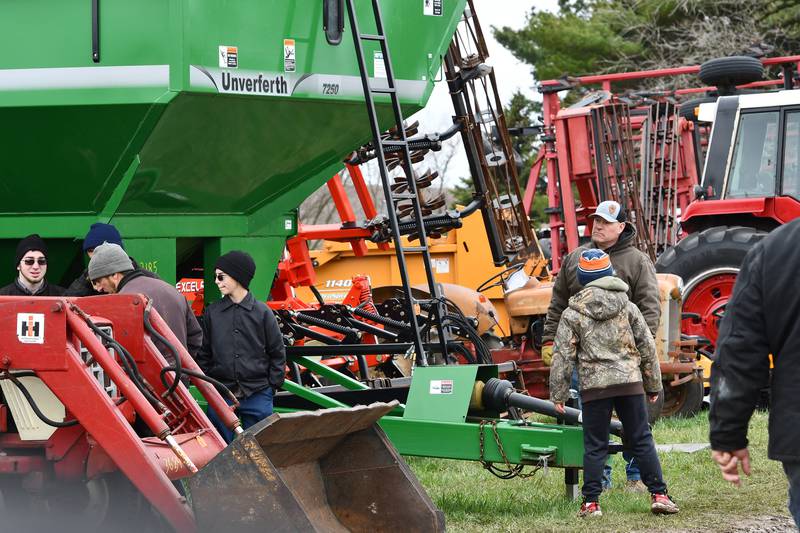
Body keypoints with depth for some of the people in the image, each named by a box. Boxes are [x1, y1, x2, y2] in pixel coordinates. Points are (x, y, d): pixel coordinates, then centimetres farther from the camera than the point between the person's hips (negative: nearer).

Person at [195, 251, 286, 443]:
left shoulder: (262, 312, 0)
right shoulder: (212, 313, 5)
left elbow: (277, 352, 5)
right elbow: (204, 353, 10)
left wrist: (272, 385, 0)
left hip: (257, 396, -2)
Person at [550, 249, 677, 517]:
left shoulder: (572, 314, 0)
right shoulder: (627, 307, 6)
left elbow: (563, 356, -2)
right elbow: (647, 347, 9)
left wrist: (558, 394, 4)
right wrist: (653, 385, 17)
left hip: (594, 385, -2)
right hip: (630, 383, 2)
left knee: (594, 446, 4)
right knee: (642, 440, 9)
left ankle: (591, 502, 3)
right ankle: (658, 494, 7)